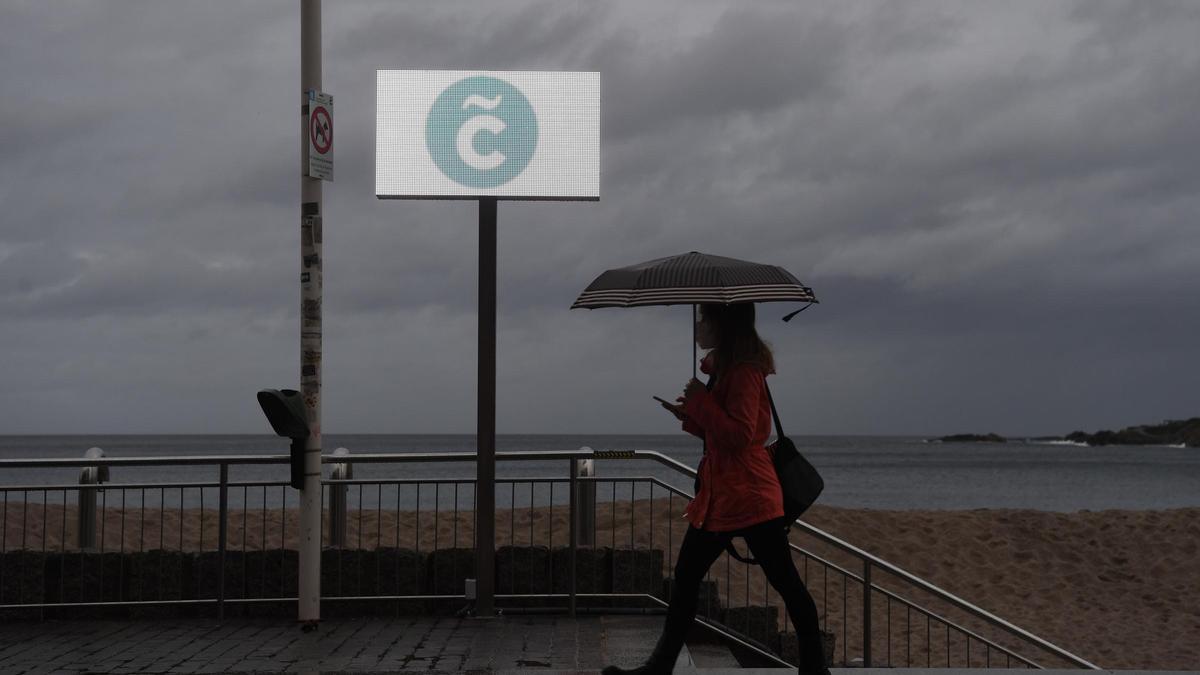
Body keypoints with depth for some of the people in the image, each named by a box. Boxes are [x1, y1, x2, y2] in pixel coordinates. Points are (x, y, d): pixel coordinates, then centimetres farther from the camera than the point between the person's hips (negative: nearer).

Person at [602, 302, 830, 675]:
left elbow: (739, 435, -22)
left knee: (784, 581, -3)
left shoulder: (744, 372, -14)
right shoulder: (723, 368, 16)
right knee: (685, 577, 12)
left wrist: (701, 400, -17)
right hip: (717, 497, 11)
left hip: (747, 497, -11)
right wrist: (688, 415, 7)